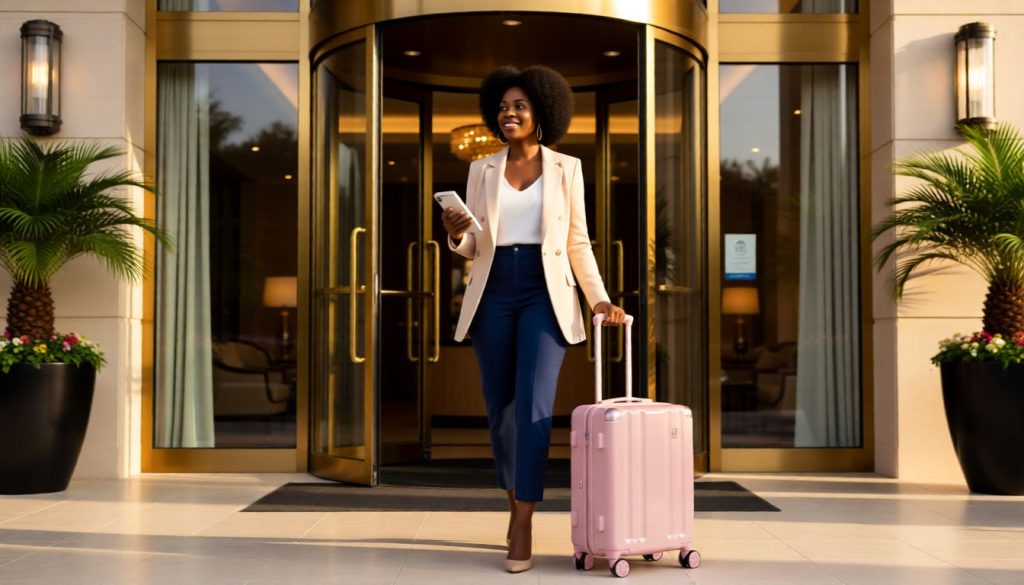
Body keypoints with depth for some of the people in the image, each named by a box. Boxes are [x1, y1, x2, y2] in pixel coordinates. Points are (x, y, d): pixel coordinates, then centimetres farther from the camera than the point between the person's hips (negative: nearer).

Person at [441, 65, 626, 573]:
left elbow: (578, 242, 8)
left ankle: (523, 527, -9)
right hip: (494, 294, 3)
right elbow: (473, 248, 9)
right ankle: (515, 504, 26)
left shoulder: (566, 168, 6)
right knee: (499, 407, 6)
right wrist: (457, 234, -13)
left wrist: (599, 297, -2)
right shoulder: (481, 170, 10)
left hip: (545, 293, -2)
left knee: (533, 406, -14)